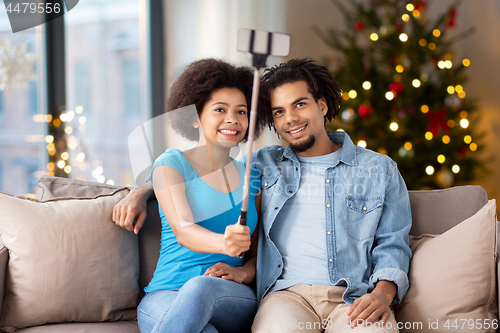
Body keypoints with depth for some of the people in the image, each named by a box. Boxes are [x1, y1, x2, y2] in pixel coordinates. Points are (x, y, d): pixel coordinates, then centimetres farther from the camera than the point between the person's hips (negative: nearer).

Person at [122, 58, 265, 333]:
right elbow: (182, 230, -14)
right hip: (166, 297, -3)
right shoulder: (171, 163, 3)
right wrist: (224, 242, -37)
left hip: (234, 300, 3)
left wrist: (243, 272, -7)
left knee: (202, 286, -36)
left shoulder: (250, 175, 15)